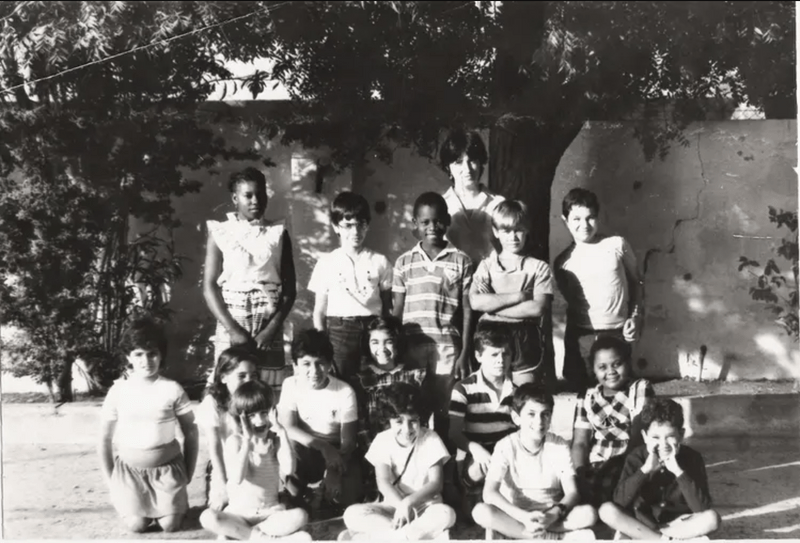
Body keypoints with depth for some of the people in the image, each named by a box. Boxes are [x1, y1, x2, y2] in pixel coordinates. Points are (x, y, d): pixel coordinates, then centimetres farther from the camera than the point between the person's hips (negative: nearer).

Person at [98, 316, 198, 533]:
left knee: (170, 525, -7)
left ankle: (178, 500, 25)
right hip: (129, 468, 1)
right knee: (136, 525, -9)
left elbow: (191, 433, -1)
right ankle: (126, 499, 24)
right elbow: (105, 438, 3)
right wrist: (110, 480, 0)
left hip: (167, 468, -1)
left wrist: (187, 475, -1)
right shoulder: (118, 391, -7)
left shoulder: (172, 389, -10)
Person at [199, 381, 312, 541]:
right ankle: (264, 537, -24)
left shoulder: (275, 439, -1)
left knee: (300, 516, -30)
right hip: (239, 512, -2)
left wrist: (281, 432, -20)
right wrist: (247, 441, -26)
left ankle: (236, 533, -21)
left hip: (271, 512, 2)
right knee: (207, 518, -32)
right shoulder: (235, 441, -8)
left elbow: (288, 469, -20)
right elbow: (237, 478, -24)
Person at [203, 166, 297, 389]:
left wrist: (273, 327, -8)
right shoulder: (220, 233, 4)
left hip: (269, 325, 1)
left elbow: (289, 288, 5)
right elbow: (209, 286, -1)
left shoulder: (278, 233, 8)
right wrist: (234, 329, -11)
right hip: (231, 323, -1)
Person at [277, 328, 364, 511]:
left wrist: (336, 469, -32)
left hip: (337, 453, -1)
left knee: (346, 496, -28)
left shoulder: (345, 392, -13)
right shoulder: (291, 385, -9)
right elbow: (287, 427, -17)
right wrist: (324, 447, -30)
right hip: (305, 452, 1)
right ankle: (293, 502, -6)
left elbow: (348, 441, -12)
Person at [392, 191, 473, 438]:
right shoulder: (404, 262, 7)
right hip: (412, 346, 1)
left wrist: (464, 353, -2)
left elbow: (467, 311, 3)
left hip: (447, 347, -1)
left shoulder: (461, 261, 4)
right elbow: (397, 311, 9)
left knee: (441, 411, 4)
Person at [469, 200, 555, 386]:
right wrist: (519, 296, -10)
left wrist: (493, 305, -8)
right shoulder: (486, 265, 8)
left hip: (525, 341, -1)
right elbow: (475, 302, -8)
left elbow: (539, 308, -9)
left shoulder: (538, 267, 4)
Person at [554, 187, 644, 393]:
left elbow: (636, 283, 11)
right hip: (581, 337, 1)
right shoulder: (563, 262, 4)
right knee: (582, 392, 5)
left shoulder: (617, 245, 3)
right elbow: (570, 300, 12)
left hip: (617, 334, -1)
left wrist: (636, 317, 1)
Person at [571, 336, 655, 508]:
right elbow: (580, 442, 5)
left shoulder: (641, 389, 2)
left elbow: (638, 436, -9)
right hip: (595, 466, 4)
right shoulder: (588, 398, 13)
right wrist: (580, 474, -16)